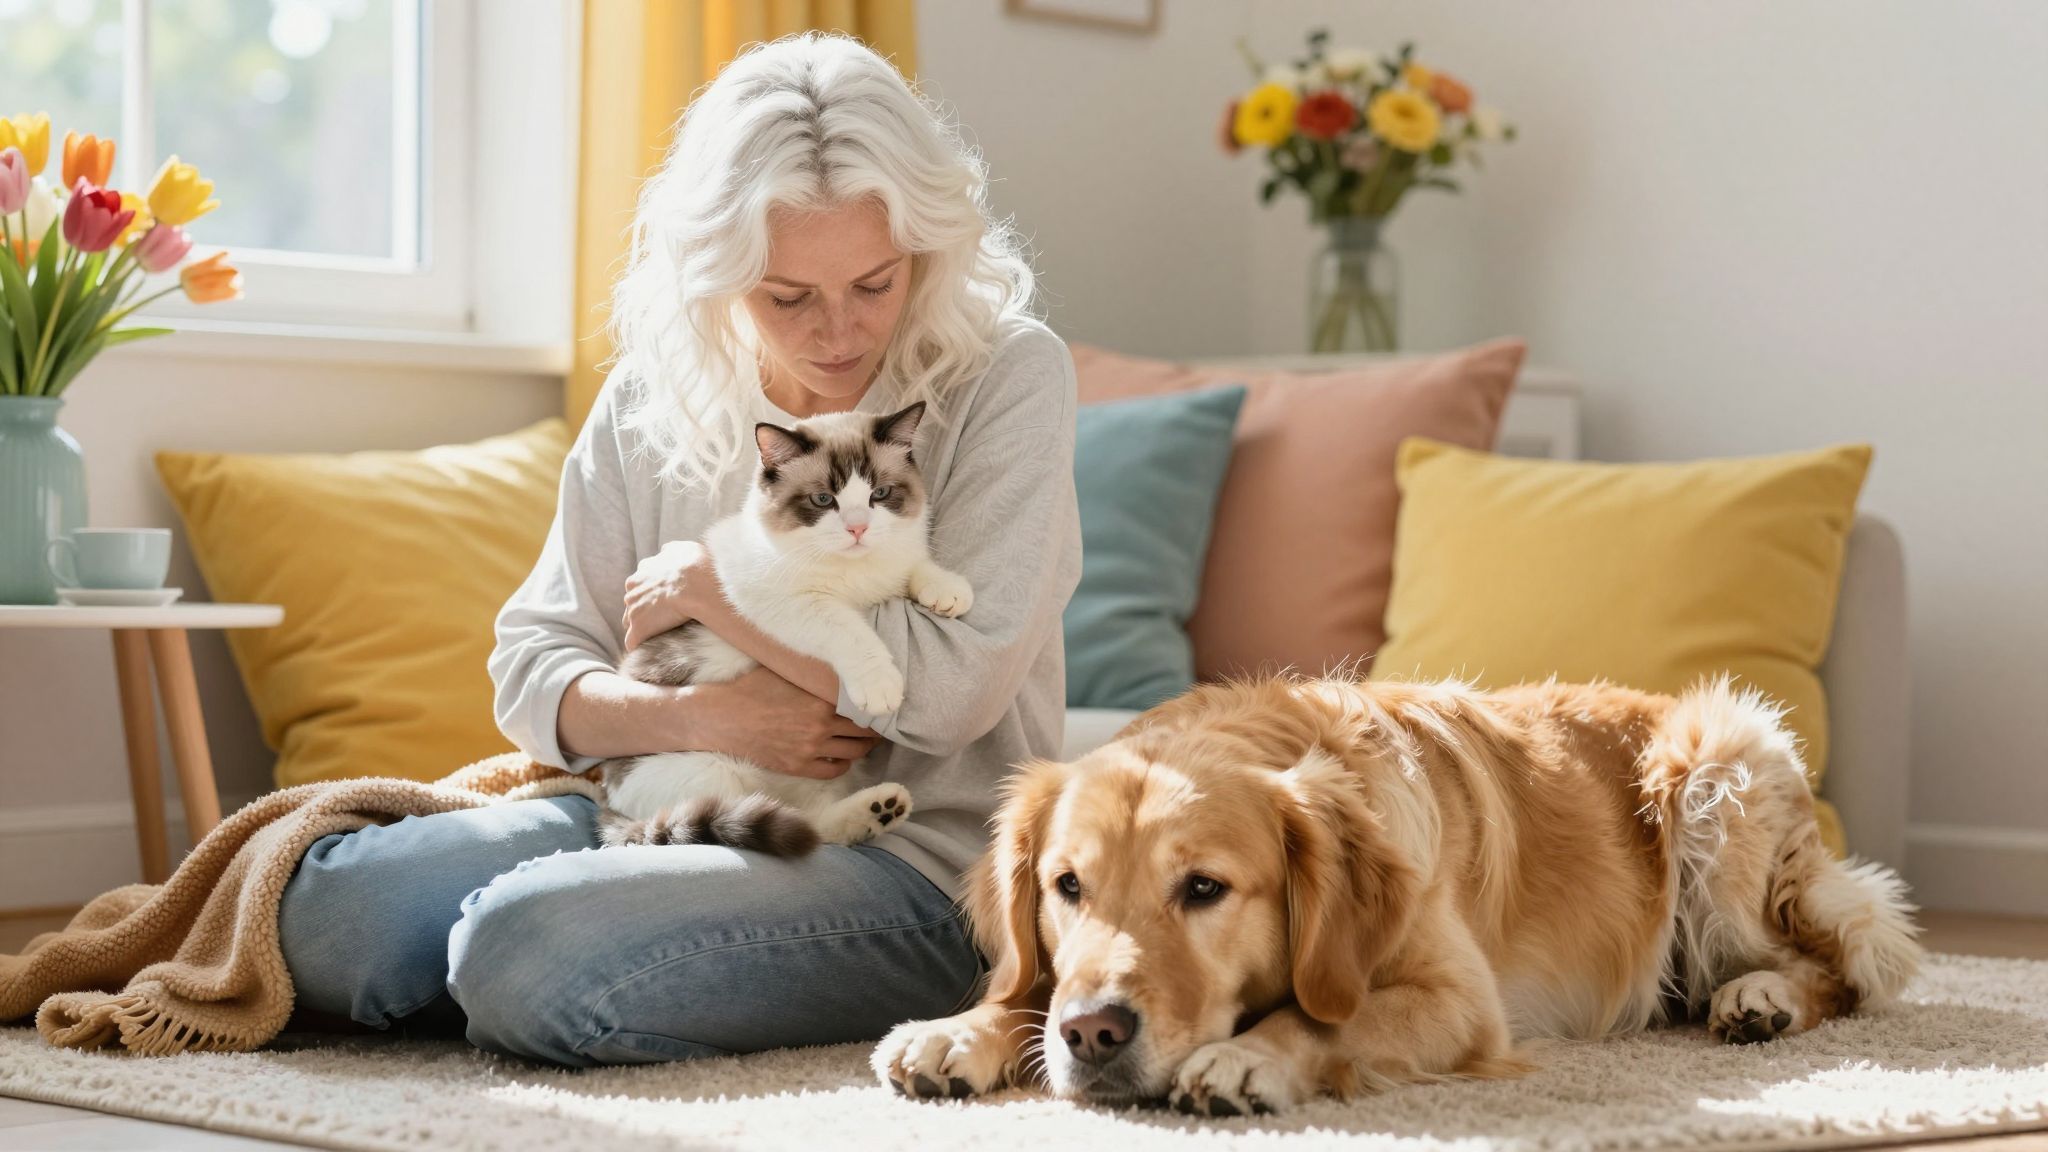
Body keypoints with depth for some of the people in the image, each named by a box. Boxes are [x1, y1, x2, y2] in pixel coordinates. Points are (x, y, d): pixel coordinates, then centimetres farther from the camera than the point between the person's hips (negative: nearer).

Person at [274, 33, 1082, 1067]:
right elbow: (531, 669, 5)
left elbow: (954, 684, -17)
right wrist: (694, 715, -17)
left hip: (916, 865, -5)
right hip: (678, 810, 5)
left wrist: (704, 585, -8)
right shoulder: (653, 394, 6)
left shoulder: (1007, 376, -7)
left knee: (525, 947, -31)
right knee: (324, 912, -17)